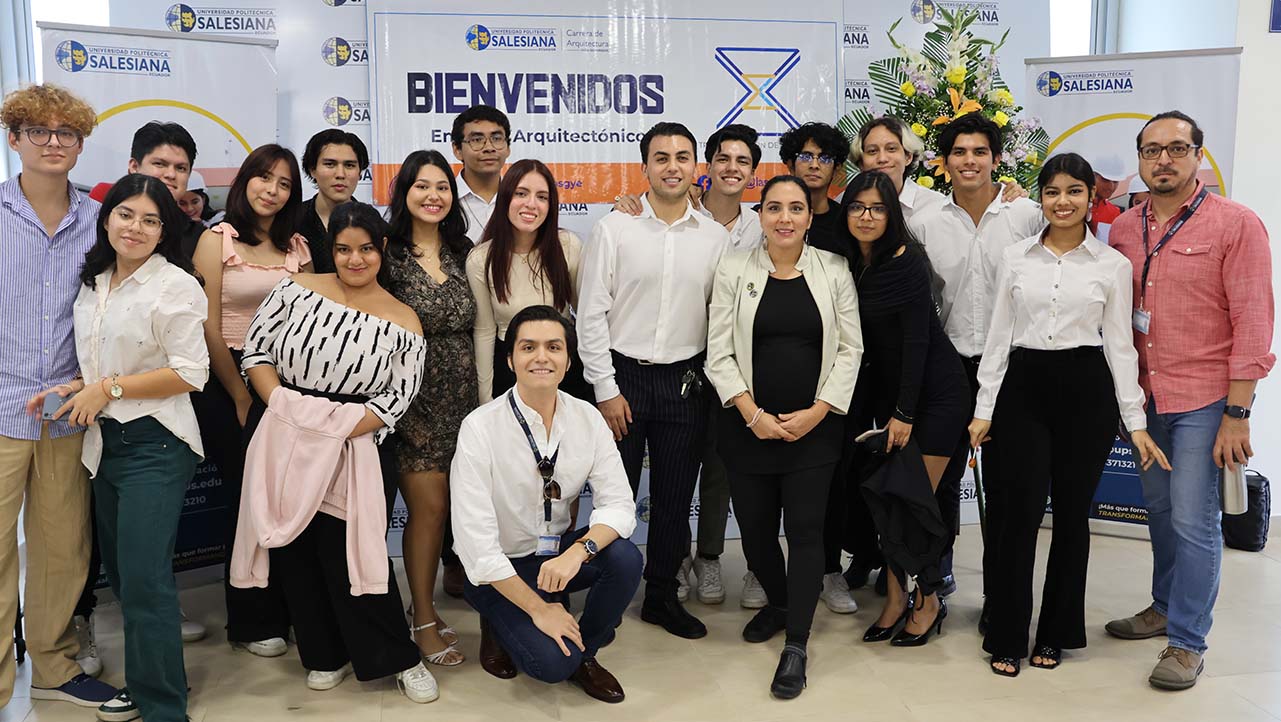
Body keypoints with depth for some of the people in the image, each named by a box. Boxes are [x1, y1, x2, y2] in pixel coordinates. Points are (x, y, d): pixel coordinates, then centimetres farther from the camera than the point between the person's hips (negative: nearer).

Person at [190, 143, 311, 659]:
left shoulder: (297, 247, 9)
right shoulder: (217, 240, -2)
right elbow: (209, 326, -6)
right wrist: (241, 397, -6)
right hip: (227, 380, -3)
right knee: (247, 497, 1)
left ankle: (288, 606, 18)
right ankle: (253, 621, 16)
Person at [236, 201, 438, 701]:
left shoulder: (403, 323, 0)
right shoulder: (296, 289, 5)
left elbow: (398, 397, -4)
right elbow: (256, 350, 4)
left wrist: (338, 430, -15)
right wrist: (284, 407, -11)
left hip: (356, 451, -3)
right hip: (283, 445, 3)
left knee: (351, 551, -7)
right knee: (295, 550, 8)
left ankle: (396, 658, 11)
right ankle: (326, 655, 26)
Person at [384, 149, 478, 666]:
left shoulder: (463, 254, 9)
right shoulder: (389, 254, -5)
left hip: (461, 396, 5)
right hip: (413, 396, -5)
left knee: (450, 504, 8)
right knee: (428, 507, -4)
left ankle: (426, 606, 25)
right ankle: (423, 621, 12)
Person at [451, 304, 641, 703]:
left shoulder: (588, 419, -8)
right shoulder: (480, 427, -21)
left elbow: (618, 505, -12)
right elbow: (475, 539, -22)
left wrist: (578, 551, -33)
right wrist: (537, 608, -19)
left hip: (560, 554, 4)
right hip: (497, 568, -4)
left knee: (625, 558, -25)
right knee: (551, 661, -23)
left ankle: (583, 653, 2)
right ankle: (498, 624, 12)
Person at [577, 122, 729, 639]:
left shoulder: (716, 237, 4)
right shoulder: (614, 228, -3)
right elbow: (591, 314, -5)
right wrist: (606, 390, -8)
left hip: (684, 382, 3)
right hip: (622, 377, -2)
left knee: (675, 498, 11)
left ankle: (662, 597, 27)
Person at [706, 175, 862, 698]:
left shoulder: (834, 270, 3)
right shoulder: (734, 269, 1)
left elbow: (850, 349, 1)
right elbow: (719, 352, -2)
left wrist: (816, 413, -8)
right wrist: (752, 413, -11)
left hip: (815, 425, 0)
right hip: (749, 424, 1)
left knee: (806, 529, -4)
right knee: (755, 527, 8)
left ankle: (796, 647, 5)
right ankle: (779, 602, 36)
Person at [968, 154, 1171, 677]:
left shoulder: (1113, 265, 2)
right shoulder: (1015, 258, 5)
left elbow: (1120, 344, 2)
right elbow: (998, 336, 6)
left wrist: (1136, 422, -2)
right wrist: (984, 408, 2)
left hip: (1086, 389, 0)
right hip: (1024, 388, 0)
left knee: (1072, 512, 6)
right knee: (1021, 512, -3)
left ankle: (1057, 632, 21)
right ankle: (1007, 637, 9)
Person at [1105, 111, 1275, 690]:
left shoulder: (1236, 225, -8)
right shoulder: (1123, 230, 6)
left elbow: (1252, 321, -10)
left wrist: (1237, 414, -13)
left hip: (1204, 401, -5)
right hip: (1145, 397, 5)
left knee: (1193, 522, -2)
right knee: (1160, 511, 16)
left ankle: (1187, 642, 10)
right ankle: (1166, 606, 34)